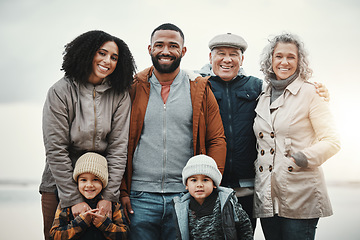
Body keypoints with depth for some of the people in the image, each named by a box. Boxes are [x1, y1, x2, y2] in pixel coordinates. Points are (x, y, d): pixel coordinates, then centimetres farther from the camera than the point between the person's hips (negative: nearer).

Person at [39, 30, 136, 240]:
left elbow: (119, 147, -6)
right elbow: (55, 150, -13)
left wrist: (109, 195, -13)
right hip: (59, 184, -1)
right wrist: (73, 199, -16)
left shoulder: (120, 95, -4)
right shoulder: (61, 92, -10)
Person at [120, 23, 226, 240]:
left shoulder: (200, 90, 5)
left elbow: (217, 140, 5)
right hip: (139, 197, 0)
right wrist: (121, 190, -2)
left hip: (185, 197, 0)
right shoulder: (133, 89, 5)